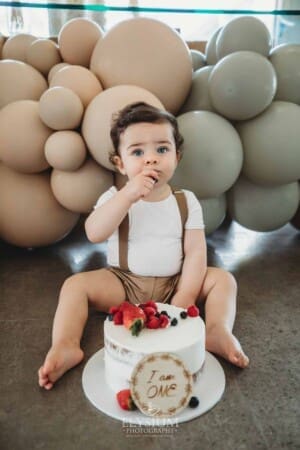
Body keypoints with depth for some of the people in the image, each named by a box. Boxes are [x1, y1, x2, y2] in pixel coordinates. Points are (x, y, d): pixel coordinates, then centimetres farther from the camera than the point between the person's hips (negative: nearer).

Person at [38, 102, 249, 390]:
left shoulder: (186, 201, -3)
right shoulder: (115, 198, -7)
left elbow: (195, 251, -8)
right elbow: (94, 234, -26)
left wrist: (186, 296, -19)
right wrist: (128, 194, -34)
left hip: (173, 283, 1)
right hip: (123, 283, -1)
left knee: (223, 279, -14)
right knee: (75, 284, -20)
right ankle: (64, 346, -24)